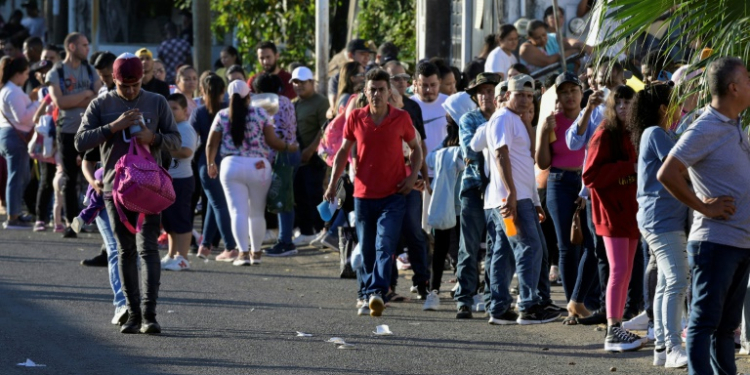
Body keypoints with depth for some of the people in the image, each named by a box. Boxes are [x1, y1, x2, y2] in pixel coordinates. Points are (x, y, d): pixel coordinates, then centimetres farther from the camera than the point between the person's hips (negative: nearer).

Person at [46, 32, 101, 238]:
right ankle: (71, 222, 7)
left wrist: (73, 102, -13)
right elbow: (59, 101, -12)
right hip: (68, 131, -2)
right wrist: (85, 94, -7)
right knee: (71, 178, 3)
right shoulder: (56, 73, 1)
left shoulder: (90, 71, 10)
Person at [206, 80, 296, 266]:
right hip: (258, 167, 1)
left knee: (238, 211, -2)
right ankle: (256, 252, 20)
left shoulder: (222, 116, 2)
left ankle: (243, 252, -13)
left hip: (231, 166, -1)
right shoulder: (260, 114, 0)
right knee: (257, 212, 13)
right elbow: (272, 141, -2)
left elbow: (211, 145, 4)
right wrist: (288, 147, 16)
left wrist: (211, 164, 18)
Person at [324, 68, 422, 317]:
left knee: (385, 245, -16)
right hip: (363, 194, 2)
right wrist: (332, 184, 2)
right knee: (366, 250, 8)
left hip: (393, 196, -2)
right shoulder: (355, 118, 2)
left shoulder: (401, 118, -2)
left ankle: (378, 293, -26)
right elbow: (343, 151, 11)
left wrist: (413, 176, -2)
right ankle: (367, 296, 20)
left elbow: (415, 148, 13)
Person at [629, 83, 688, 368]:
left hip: (671, 218, 10)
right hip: (661, 218, -10)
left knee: (667, 283, 11)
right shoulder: (655, 134, -12)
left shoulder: (667, 134, 19)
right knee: (676, 281, -15)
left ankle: (662, 348, 14)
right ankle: (673, 349, -17)